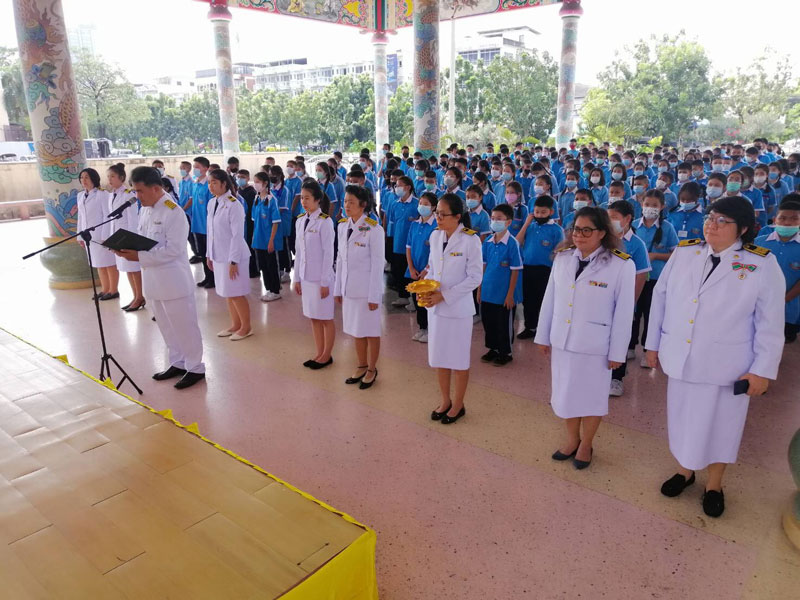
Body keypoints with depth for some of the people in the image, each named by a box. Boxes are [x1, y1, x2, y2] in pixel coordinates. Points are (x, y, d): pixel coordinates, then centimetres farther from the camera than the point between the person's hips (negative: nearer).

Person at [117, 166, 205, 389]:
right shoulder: (145, 211, 10)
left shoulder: (173, 212, -17)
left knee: (184, 326, 2)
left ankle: (195, 368, 15)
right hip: (153, 280, 9)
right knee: (167, 327, 18)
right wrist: (128, 249, -5)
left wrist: (139, 257, -24)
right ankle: (178, 363, 32)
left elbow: (173, 250, -22)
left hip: (173, 280, -9)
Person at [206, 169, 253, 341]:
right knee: (227, 293, 14)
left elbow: (237, 235, -16)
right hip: (218, 255, 7)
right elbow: (210, 231, 12)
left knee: (236, 293, 1)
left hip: (233, 256, -7)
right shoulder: (212, 203, 6)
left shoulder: (234, 205, -16)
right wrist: (209, 254, 13)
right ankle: (235, 325, 27)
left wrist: (233, 261, -17)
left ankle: (246, 327, 17)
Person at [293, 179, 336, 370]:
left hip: (321, 277, -6)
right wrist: (296, 277, 11)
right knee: (313, 317, 13)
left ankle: (327, 355, 18)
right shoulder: (300, 221, 6)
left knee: (326, 318, 6)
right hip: (306, 276, 7)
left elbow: (328, 253, -14)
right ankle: (319, 353, 25)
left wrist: (325, 282, -14)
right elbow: (298, 252, 11)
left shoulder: (325, 222, -13)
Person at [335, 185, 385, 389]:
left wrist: (374, 296, -14)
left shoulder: (374, 229, -15)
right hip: (349, 286, 6)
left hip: (367, 288, -6)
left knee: (370, 331, 7)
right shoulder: (343, 226, 4)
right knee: (356, 329, 16)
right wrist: (338, 288, 9)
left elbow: (378, 264, -14)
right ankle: (361, 366, 32)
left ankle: (372, 369, 24)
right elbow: (340, 258, 9)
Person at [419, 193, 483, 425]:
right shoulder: (435, 236, 3)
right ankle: (445, 400, 33)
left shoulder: (470, 240, -15)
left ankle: (458, 405, 26)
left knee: (458, 358, 8)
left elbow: (475, 277, -14)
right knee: (438, 355, 15)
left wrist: (444, 295, -18)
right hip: (435, 306, 6)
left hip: (458, 307, -6)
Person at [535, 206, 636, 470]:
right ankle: (572, 439, 37)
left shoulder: (622, 265, -12)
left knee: (591, 396, 11)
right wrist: (544, 335, 8)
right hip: (561, 340, 4)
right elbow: (549, 300, 6)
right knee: (565, 393, 16)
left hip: (594, 344, -4)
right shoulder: (562, 258, 1)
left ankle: (586, 444, 32)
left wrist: (617, 352, -8)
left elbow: (623, 312, -10)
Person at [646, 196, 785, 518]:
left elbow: (770, 323, -7)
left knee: (719, 423, 13)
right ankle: (685, 470, 41)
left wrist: (763, 369, -9)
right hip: (680, 359, 3)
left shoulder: (762, 264, -9)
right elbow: (660, 298, 5)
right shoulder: (683, 252, 0)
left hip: (727, 365, -3)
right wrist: (653, 343, 6)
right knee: (683, 418, 17)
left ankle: (714, 484, 35)